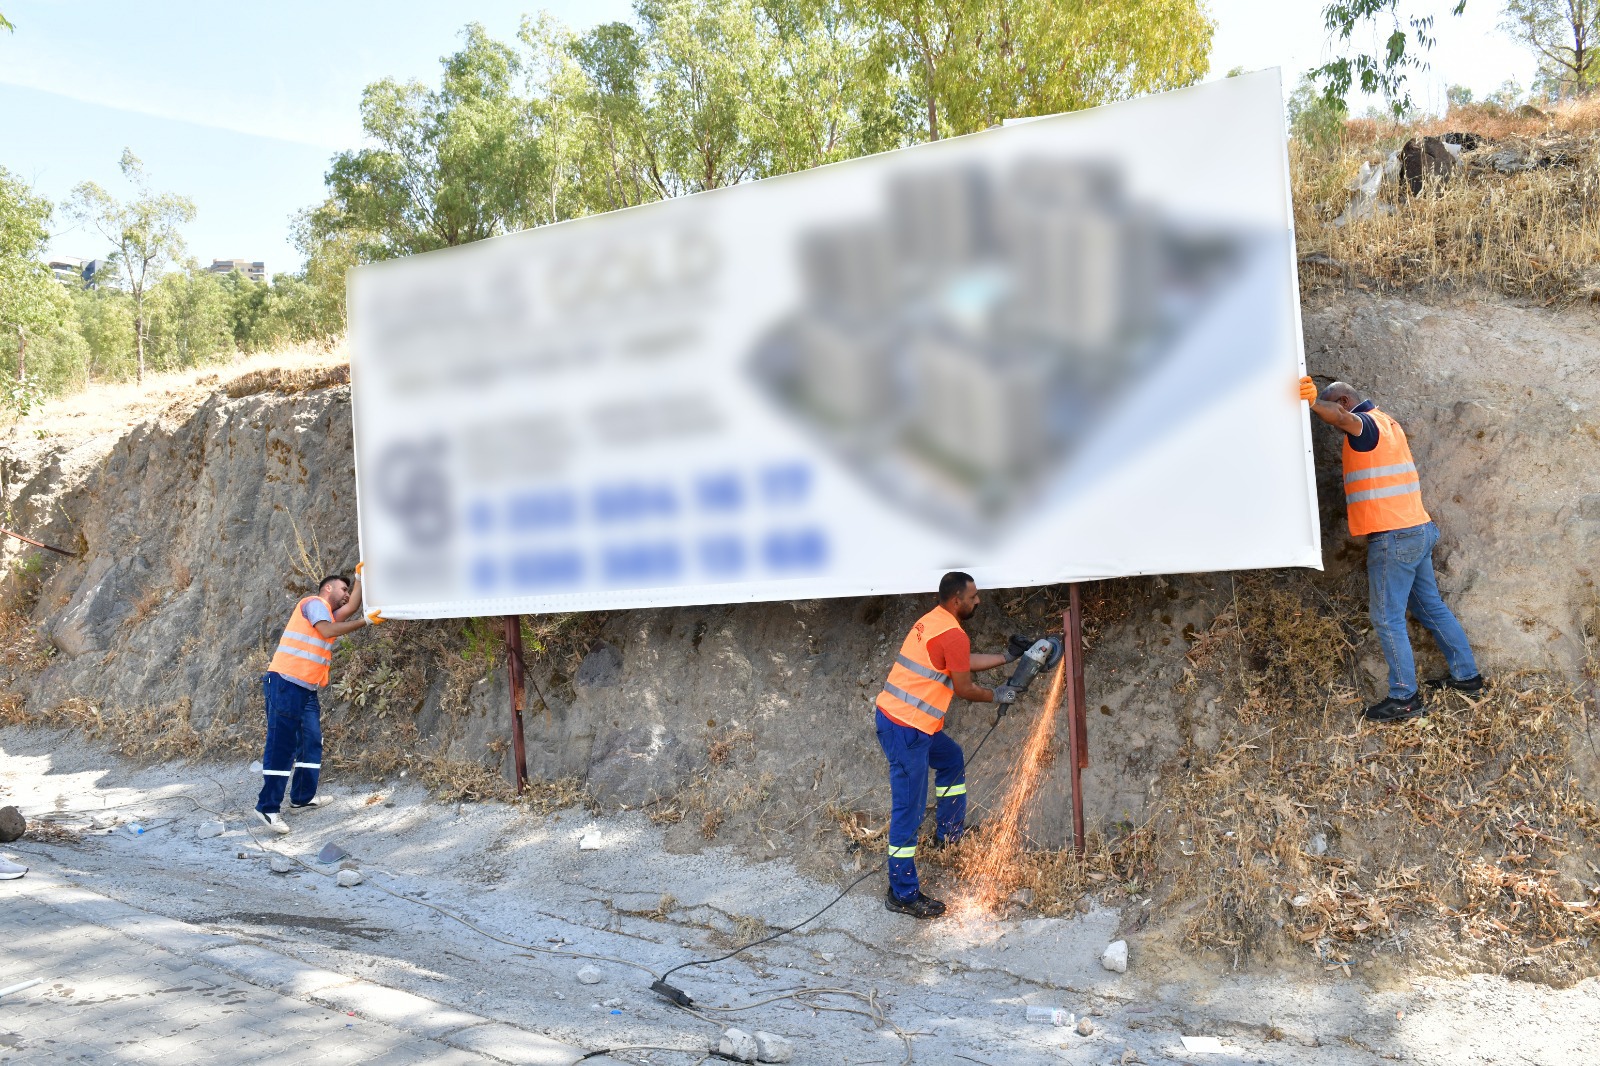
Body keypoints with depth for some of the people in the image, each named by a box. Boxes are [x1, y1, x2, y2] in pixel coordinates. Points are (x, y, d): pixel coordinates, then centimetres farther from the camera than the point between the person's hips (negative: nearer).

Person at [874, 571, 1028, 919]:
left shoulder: (931, 621, 13)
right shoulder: (953, 635, -16)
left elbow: (966, 663, 25)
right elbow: (964, 689, -7)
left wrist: (1008, 656, 29)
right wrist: (997, 696, 11)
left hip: (895, 715, 10)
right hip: (906, 729, -10)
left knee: (951, 758, 30)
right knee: (909, 809, -3)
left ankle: (950, 831, 42)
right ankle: (903, 895, 5)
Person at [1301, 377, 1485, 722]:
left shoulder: (1365, 423, -14)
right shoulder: (1386, 423, 18)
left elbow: (1342, 418, -38)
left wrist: (1313, 402, -52)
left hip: (1394, 537, -10)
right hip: (1417, 529, 10)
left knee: (1387, 618, -4)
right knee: (1431, 607, 19)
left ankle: (1404, 698, -1)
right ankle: (1466, 676, 27)